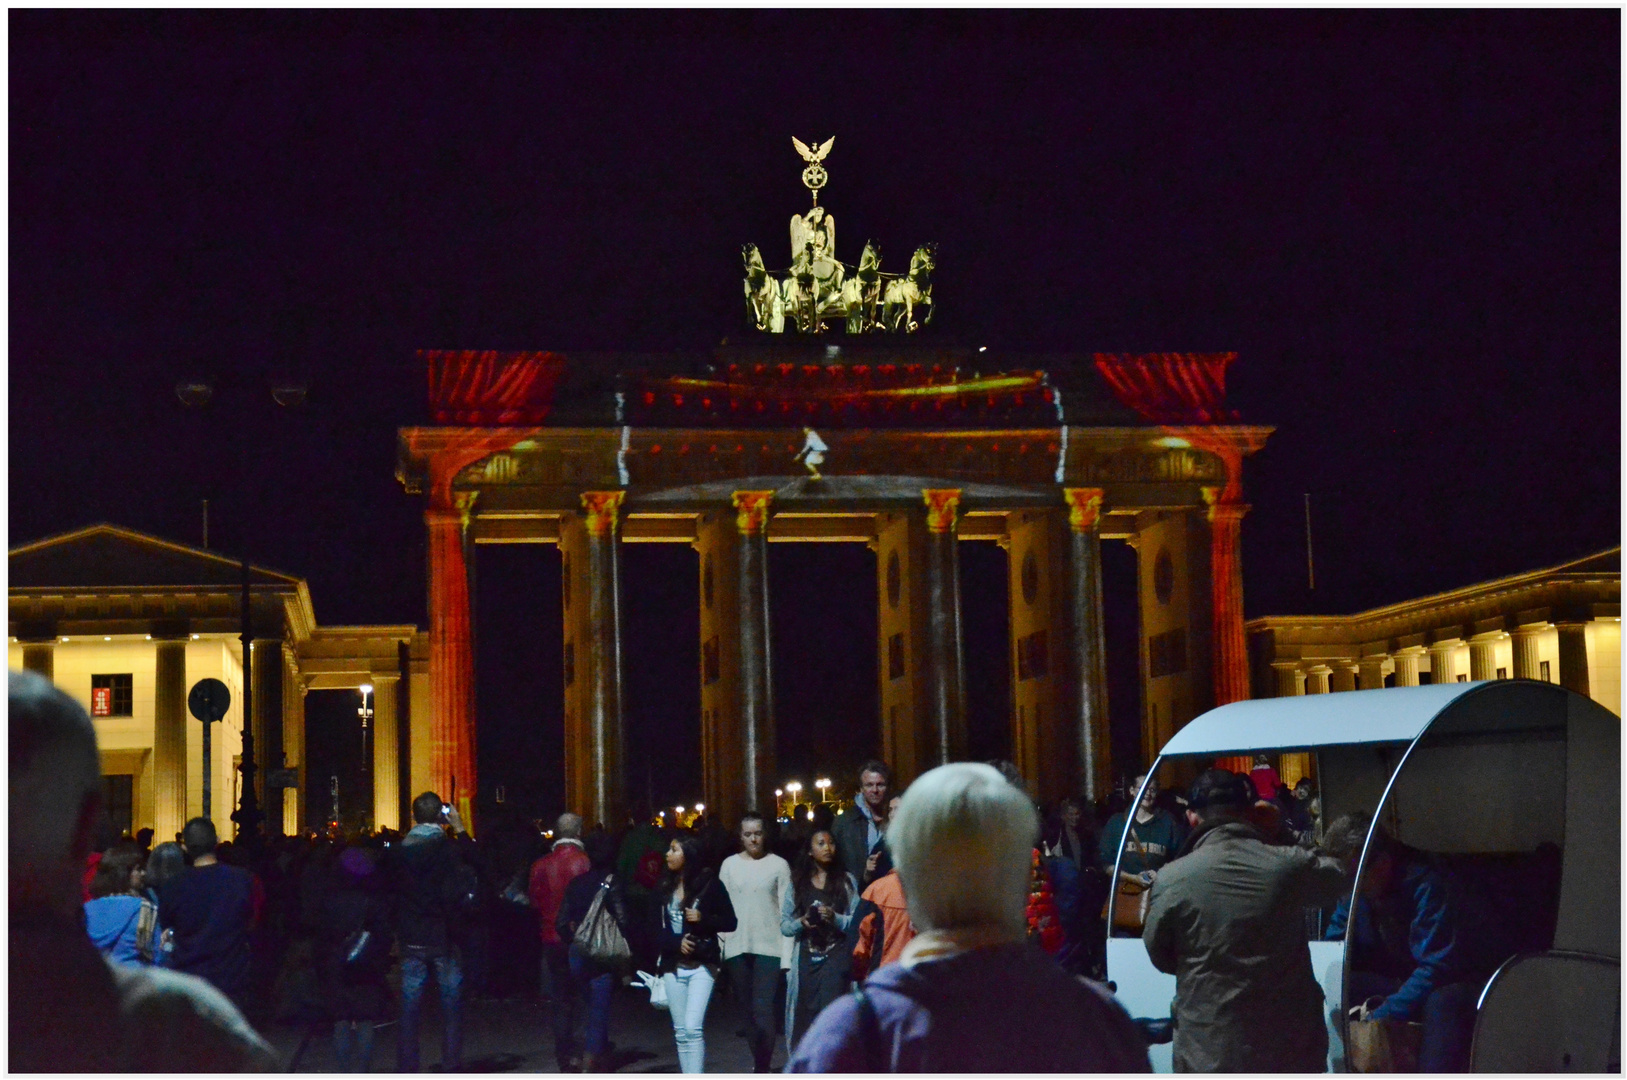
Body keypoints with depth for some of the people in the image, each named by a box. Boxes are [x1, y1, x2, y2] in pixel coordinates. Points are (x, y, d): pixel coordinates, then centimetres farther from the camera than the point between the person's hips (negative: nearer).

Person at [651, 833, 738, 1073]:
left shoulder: (709, 883, -3)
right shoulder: (665, 889, 8)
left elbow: (730, 922, 0)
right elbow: (657, 931, 7)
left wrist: (703, 918, -17)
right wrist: (677, 942, -13)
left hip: (702, 965, -4)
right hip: (673, 966, 4)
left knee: (693, 1028, -15)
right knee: (681, 1031, 7)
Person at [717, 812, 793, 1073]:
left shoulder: (778, 865, 0)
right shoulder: (730, 865, 7)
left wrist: (787, 953, -7)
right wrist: (718, 946, -2)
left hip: (769, 947, -3)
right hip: (737, 947, 3)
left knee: (763, 1011, -11)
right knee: (749, 1012, 9)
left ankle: (762, 1071, -7)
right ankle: (759, 1064, 19)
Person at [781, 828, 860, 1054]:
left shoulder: (846, 880, 5)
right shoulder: (797, 882, 11)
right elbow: (784, 924, 8)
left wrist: (836, 919, -17)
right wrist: (801, 922, -11)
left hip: (836, 956, -2)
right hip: (806, 957, 2)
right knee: (804, 1015, 1)